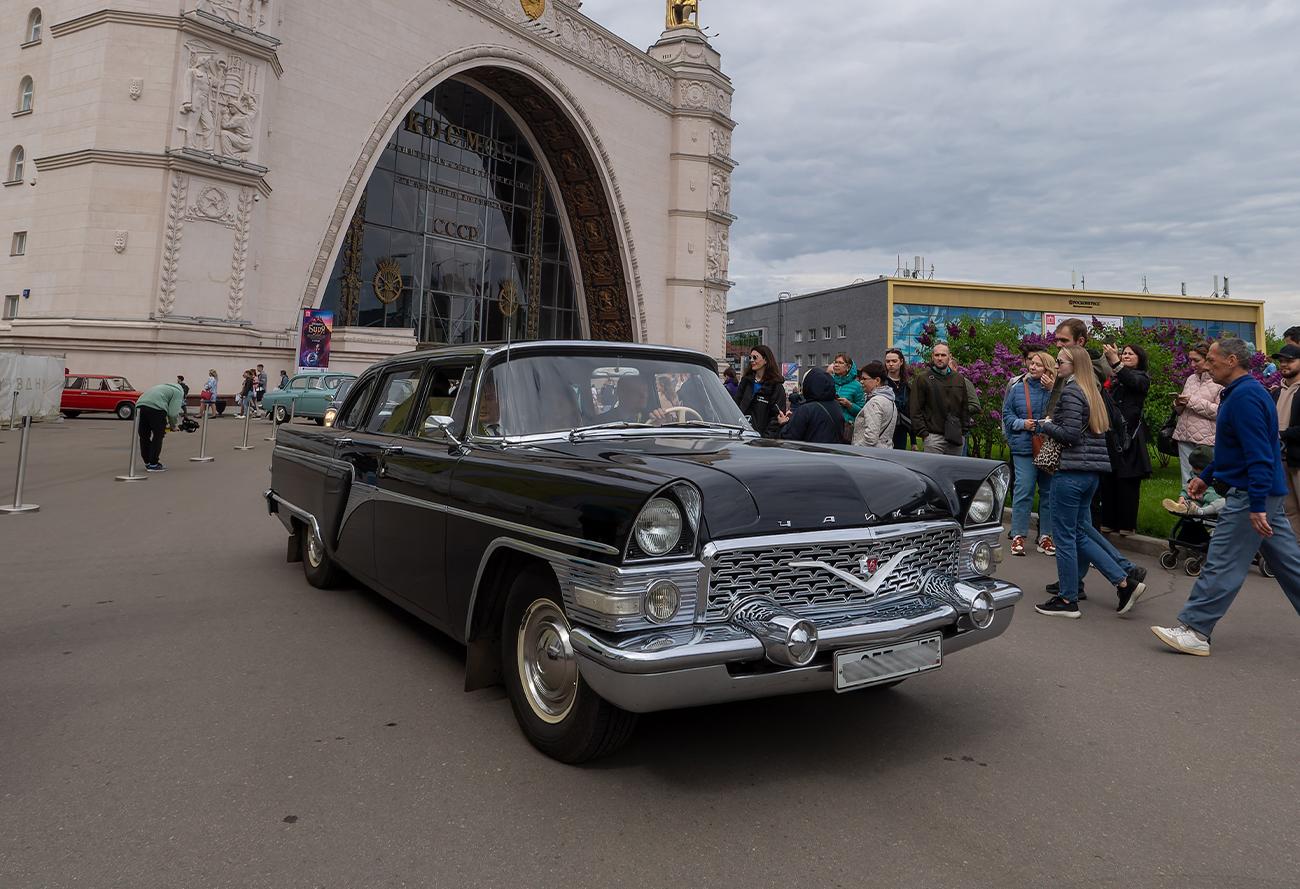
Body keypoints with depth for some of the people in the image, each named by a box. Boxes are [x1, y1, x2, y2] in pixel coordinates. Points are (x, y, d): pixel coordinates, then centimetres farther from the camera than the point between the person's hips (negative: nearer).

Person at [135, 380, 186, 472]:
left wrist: (165, 424, 27)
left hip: (139, 404, 8)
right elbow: (172, 413, 0)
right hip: (155, 407, -8)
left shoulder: (167, 387, 36)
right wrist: (173, 426, 15)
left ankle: (147, 462, 27)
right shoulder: (178, 392, 12)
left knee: (144, 436, 16)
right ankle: (153, 464, 6)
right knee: (157, 436, 3)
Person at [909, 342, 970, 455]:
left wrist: (964, 431, 9)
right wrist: (923, 433, -11)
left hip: (956, 438, 5)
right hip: (933, 437, -4)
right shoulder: (922, 378, -2)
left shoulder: (959, 378, 12)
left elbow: (965, 408, 17)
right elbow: (916, 410, -5)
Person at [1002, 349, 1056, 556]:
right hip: (1024, 447, -1)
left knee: (1048, 491, 8)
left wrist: (1052, 390, -16)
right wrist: (1022, 424, -8)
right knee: (1023, 490, -5)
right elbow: (1007, 415, 9)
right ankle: (1018, 535, 2)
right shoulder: (1017, 389, 6)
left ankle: (1045, 536, 17)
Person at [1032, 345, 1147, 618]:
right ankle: (1125, 583, 14)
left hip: (1071, 472, -9)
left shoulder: (1071, 391, -12)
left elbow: (1070, 434, -19)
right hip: (1091, 472, 9)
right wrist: (1049, 424, 14)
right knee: (1079, 534, 17)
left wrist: (1043, 425, -5)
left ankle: (1067, 600, 8)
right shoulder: (1092, 391, 16)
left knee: (1064, 535, 0)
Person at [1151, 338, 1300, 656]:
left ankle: (1194, 631, -3)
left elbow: (1258, 454, -25)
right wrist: (1206, 476, 25)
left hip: (1250, 495, -11)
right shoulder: (1245, 391, 16)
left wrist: (1257, 506, -28)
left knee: (1222, 564, -7)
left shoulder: (1245, 397, -18)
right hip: (1267, 494, 11)